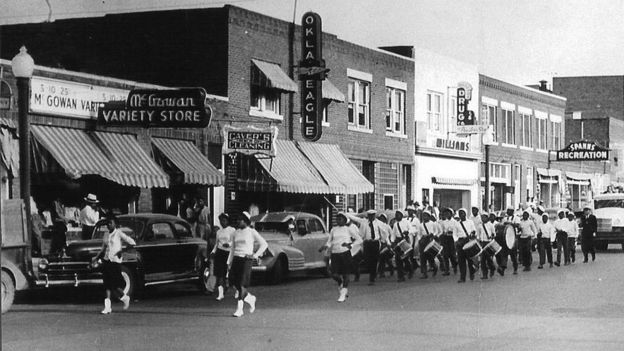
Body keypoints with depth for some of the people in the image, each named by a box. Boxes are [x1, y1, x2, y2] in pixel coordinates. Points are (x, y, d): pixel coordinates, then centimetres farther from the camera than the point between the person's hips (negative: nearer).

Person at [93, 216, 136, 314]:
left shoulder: (119, 233, -3)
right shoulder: (106, 235, 15)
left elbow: (132, 243, -7)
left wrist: (122, 250, -16)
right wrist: (96, 258, 14)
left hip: (115, 261, -6)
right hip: (106, 261, 6)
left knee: (115, 285, -6)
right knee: (107, 284, -1)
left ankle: (125, 298, 21)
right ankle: (107, 306, -3)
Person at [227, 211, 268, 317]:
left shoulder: (252, 232, -2)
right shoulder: (235, 233, 13)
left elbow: (264, 244, 0)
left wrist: (255, 255, -6)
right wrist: (229, 262, 13)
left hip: (246, 259, -6)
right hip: (236, 258, 6)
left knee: (242, 283, -10)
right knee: (233, 279, -1)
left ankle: (239, 309, -10)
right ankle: (249, 298, 22)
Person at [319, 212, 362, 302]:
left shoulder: (349, 229, 5)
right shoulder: (333, 230, 15)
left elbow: (359, 240, 3)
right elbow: (329, 241, 16)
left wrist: (350, 244, -12)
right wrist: (326, 246, -6)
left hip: (345, 252, -3)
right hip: (334, 253, 3)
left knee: (345, 274, -3)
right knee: (334, 274, -5)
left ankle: (343, 294, 5)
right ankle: (341, 285, 26)